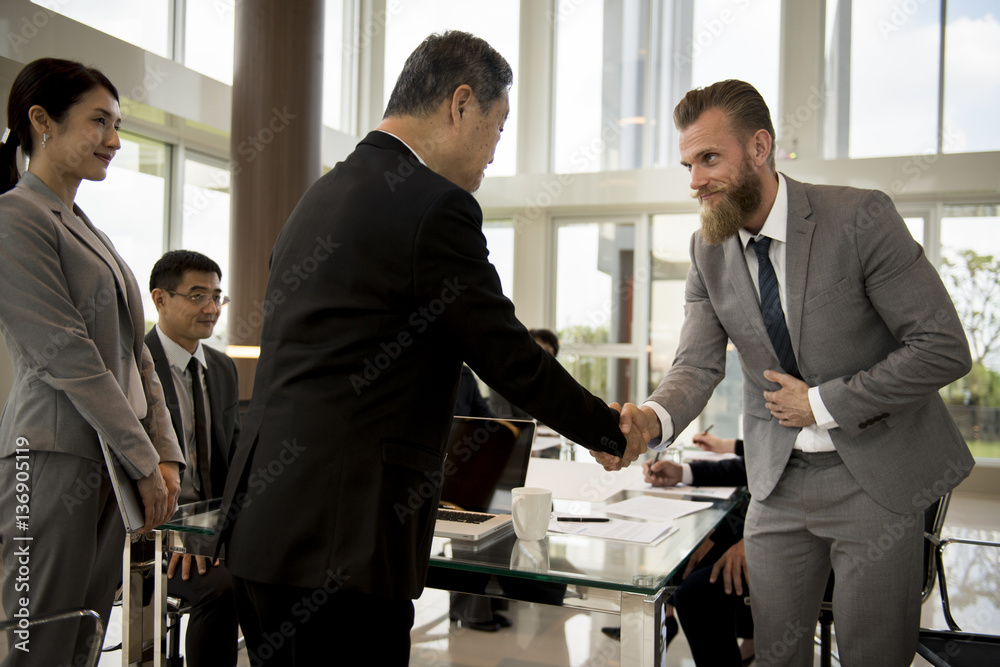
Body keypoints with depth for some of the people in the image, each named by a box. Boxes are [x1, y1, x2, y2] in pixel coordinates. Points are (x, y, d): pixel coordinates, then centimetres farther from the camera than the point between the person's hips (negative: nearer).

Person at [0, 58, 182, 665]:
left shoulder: (88, 232, 19)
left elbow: (135, 354, 15)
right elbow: (67, 358, -15)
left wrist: (165, 455, 7)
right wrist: (145, 461, -12)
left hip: (115, 466, 8)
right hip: (56, 461, -8)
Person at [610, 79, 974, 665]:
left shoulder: (859, 218, -17)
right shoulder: (709, 251, -1)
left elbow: (945, 349, -16)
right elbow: (698, 365, -6)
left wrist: (823, 404, -17)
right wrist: (652, 419, -27)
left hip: (877, 478, -4)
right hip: (778, 481, 4)